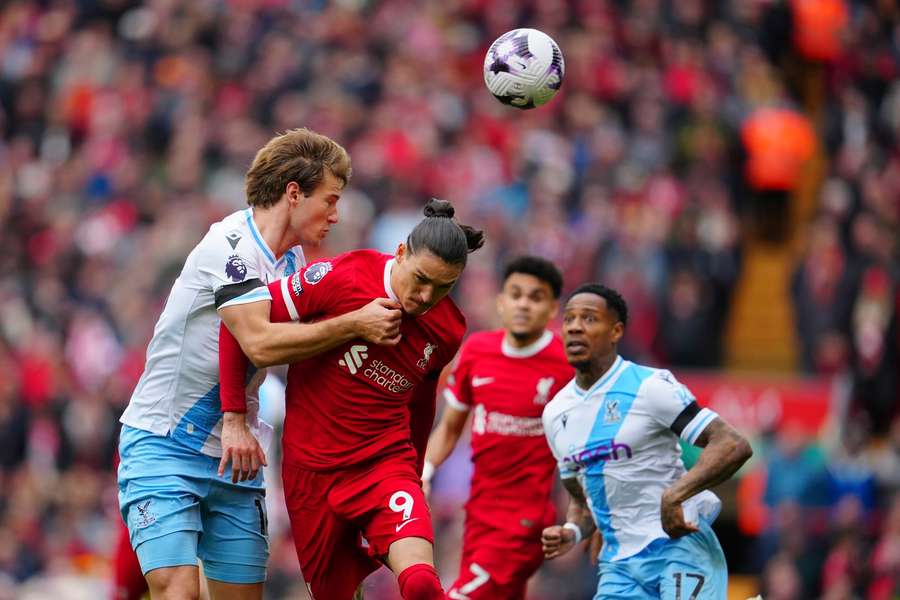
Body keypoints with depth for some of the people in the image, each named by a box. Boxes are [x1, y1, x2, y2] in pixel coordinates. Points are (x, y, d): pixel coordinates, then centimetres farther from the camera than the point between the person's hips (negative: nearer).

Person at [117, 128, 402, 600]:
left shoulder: (293, 258, 9)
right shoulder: (229, 246, -17)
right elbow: (262, 343, -28)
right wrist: (353, 325, -24)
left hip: (233, 453, 8)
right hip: (162, 448, -8)